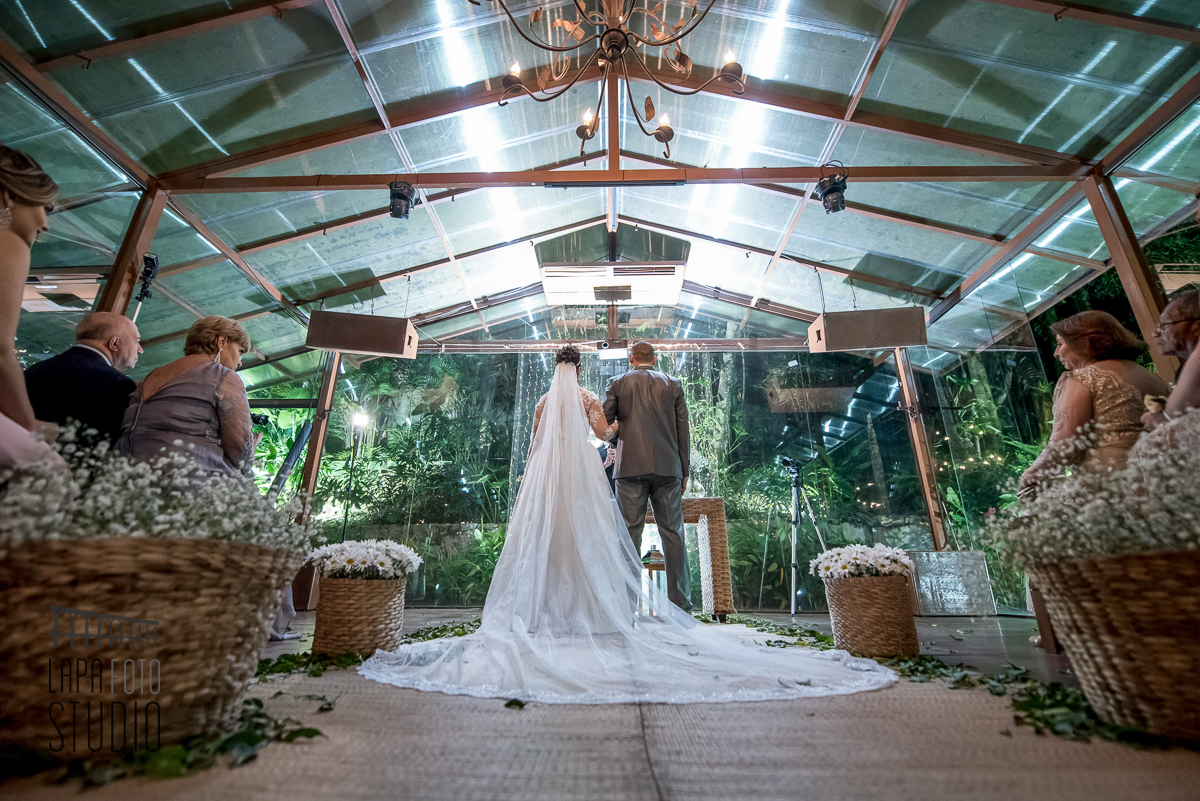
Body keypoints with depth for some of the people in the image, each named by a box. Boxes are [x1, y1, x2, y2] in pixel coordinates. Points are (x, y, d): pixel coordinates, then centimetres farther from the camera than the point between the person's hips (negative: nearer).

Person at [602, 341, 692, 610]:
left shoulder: (617, 383, 6)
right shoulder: (673, 384, 11)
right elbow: (682, 431, 8)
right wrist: (684, 471, 13)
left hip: (631, 467, -1)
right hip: (667, 467, 2)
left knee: (630, 533, 2)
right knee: (672, 533, 6)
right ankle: (680, 603, 9)